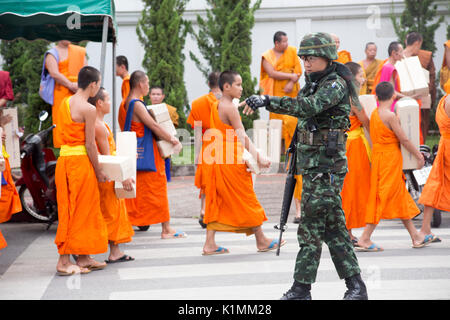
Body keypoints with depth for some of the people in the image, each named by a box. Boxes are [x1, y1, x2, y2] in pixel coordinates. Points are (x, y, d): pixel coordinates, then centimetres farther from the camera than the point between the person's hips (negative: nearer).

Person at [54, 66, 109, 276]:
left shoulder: (65, 103, 11)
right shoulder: (88, 109, -13)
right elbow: (90, 144, -14)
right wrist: (98, 171, -4)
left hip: (64, 158, 8)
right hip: (80, 161, -8)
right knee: (78, 211, -2)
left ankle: (83, 258, 20)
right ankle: (64, 261, -2)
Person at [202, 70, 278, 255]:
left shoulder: (216, 106, 13)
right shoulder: (230, 108, -14)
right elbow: (242, 137, -17)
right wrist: (258, 158, -16)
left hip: (217, 158, 8)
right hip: (232, 160, -8)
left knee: (216, 201, 7)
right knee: (247, 200, 3)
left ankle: (210, 244, 3)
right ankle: (261, 241, 14)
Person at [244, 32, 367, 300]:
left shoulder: (336, 84, -13)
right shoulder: (313, 84, 18)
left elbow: (310, 107, -30)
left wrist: (268, 101, -34)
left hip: (326, 167, -10)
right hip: (312, 165, 10)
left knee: (311, 227, -8)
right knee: (332, 227, 9)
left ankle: (302, 288, -4)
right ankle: (356, 286, 12)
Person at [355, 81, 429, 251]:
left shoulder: (374, 113, 8)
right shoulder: (391, 116, -18)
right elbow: (404, 139, -15)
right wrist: (419, 155, -2)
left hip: (378, 155, 9)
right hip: (390, 159, -9)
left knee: (401, 199, 14)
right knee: (382, 198, -5)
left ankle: (415, 237, 21)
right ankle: (365, 239, -5)